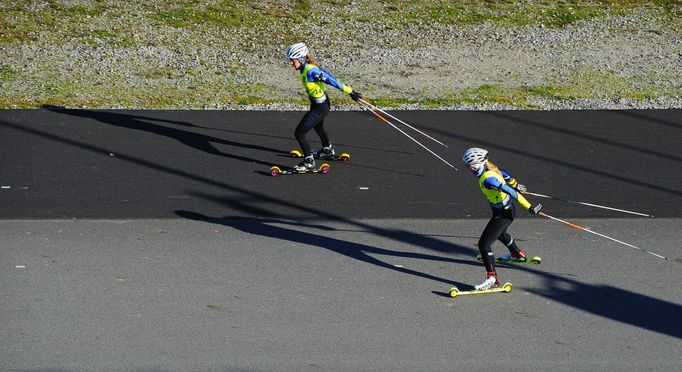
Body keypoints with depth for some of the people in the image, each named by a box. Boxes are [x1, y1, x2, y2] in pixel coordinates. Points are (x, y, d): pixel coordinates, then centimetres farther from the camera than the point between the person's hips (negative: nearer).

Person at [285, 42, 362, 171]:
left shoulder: (310, 71, -30)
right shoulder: (306, 69, -2)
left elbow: (331, 80, -28)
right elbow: (325, 74, 9)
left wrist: (350, 92, -24)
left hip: (320, 107, -10)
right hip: (318, 104, 10)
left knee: (299, 133, -8)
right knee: (318, 127, 35)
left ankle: (309, 161, 1)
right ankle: (328, 150, 58)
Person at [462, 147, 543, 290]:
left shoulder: (487, 179, -33)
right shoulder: (490, 169, -5)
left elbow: (511, 192, -34)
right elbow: (504, 174, 16)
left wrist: (529, 207, -30)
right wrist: (515, 184, 36)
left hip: (503, 214, -10)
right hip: (507, 209, 10)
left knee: (483, 244, -10)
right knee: (500, 233, 37)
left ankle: (492, 278, -6)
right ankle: (518, 254, 63)